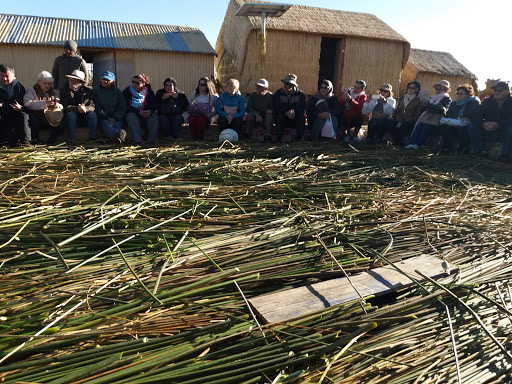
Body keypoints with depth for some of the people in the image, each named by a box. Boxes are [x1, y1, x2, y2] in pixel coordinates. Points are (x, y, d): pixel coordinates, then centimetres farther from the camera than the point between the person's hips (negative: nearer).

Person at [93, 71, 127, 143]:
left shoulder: (118, 92, 15)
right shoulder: (96, 90, 11)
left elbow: (122, 108, 9)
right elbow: (96, 107, 2)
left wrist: (115, 118, -9)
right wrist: (107, 117, -10)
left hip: (116, 118, 2)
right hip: (102, 118, -2)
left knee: (117, 124, -32)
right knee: (106, 124, -35)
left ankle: (116, 138, -65)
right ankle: (117, 134, -69)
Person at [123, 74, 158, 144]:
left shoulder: (148, 91, 5)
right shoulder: (127, 91, -2)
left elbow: (154, 105, -2)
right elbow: (126, 107, -11)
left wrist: (150, 111, -26)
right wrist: (139, 111, -26)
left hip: (146, 115, 2)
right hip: (133, 114, -1)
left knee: (154, 116, -27)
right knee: (131, 116, -34)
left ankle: (152, 139, -35)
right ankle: (137, 139, -46)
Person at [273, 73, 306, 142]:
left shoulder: (300, 94, -1)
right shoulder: (278, 93, -1)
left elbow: (302, 108, -12)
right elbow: (276, 109, -10)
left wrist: (294, 111, -34)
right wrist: (286, 113, -29)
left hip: (296, 119, 0)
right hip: (282, 120, 0)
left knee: (302, 117, -27)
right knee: (279, 116, -30)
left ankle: (300, 137, -21)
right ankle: (279, 138, -29)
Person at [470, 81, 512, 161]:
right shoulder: (487, 102, 4)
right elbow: (476, 116, -9)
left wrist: (498, 125, -37)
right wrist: (483, 124, -31)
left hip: (504, 133, -3)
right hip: (488, 132, 3)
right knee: (472, 127, -17)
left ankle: (505, 154, -20)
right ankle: (480, 151, -12)